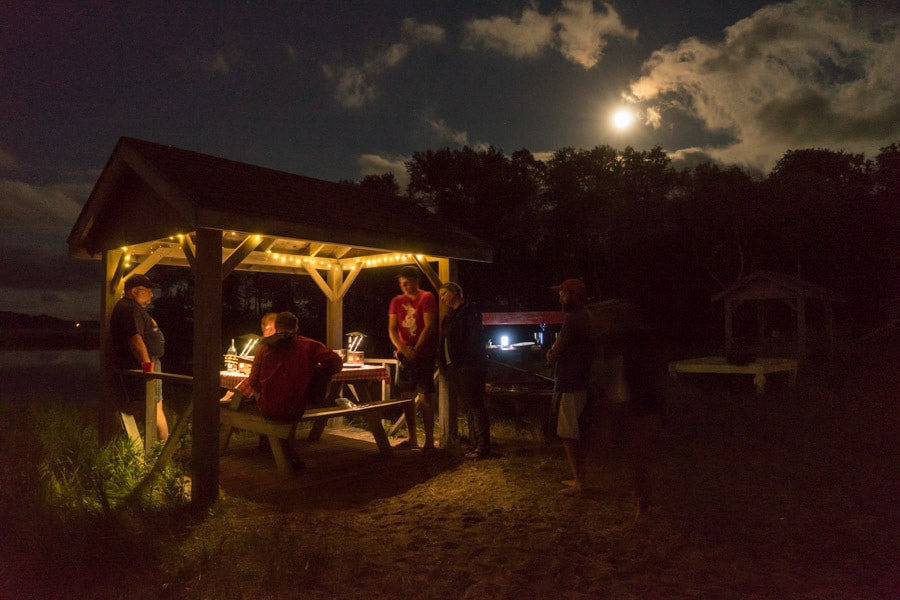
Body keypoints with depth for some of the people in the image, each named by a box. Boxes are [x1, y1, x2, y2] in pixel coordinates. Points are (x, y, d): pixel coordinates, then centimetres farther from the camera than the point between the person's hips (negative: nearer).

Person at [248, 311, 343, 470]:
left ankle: (288, 452, 28)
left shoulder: (264, 346, 1)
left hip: (269, 410, 0)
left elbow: (253, 382, 1)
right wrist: (316, 371, 11)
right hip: (296, 410, 0)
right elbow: (336, 363, -8)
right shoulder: (309, 346, -2)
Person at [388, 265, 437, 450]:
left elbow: (429, 326, -10)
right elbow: (392, 328, 4)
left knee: (425, 397, -6)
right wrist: (402, 348, -12)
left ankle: (429, 440, -1)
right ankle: (412, 438, 17)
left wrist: (415, 350, -13)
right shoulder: (396, 301, 11)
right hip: (405, 355, 5)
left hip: (423, 354, -5)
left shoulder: (427, 298, -3)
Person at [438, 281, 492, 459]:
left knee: (474, 405, -8)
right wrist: (443, 362, 9)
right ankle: (474, 444, 19)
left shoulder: (469, 311, -6)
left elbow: (474, 338, -15)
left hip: (468, 367, -9)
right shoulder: (451, 315, 21)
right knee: (467, 406, 12)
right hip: (453, 367, 9)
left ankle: (483, 447, -5)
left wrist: (466, 361, -21)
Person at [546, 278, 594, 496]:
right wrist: (556, 352, 7)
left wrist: (550, 353, 6)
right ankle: (579, 478, 26)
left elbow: (553, 355, -16)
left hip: (569, 384, -10)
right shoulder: (586, 317, 12)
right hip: (581, 382, 10)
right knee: (578, 434, 16)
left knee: (568, 436, -2)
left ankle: (579, 483, 4)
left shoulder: (572, 320, -18)